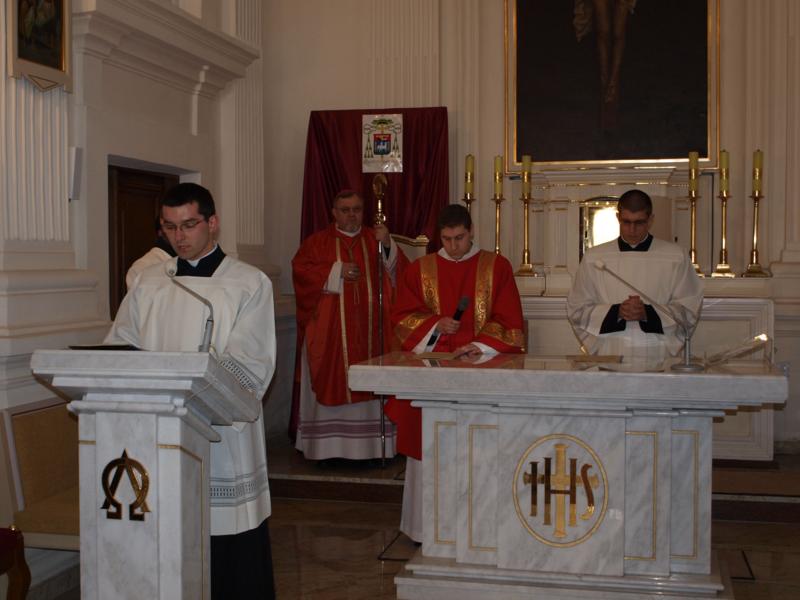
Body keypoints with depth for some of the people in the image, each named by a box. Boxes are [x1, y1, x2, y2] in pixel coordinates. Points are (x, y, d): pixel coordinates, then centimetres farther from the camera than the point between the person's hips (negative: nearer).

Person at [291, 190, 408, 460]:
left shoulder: (377, 240, 13)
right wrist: (336, 271, -11)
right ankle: (328, 446, 1)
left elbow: (399, 272, 2)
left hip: (369, 331, 2)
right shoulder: (317, 242, 9)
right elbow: (300, 270, -5)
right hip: (329, 332, -1)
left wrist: (387, 245, -15)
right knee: (330, 384, -3)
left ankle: (369, 444, 4)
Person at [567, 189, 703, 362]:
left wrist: (648, 313, -8)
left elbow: (689, 310, 7)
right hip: (609, 357, 0)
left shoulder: (675, 257, 8)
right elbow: (577, 310, 11)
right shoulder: (594, 258, 11)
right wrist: (616, 312, -5)